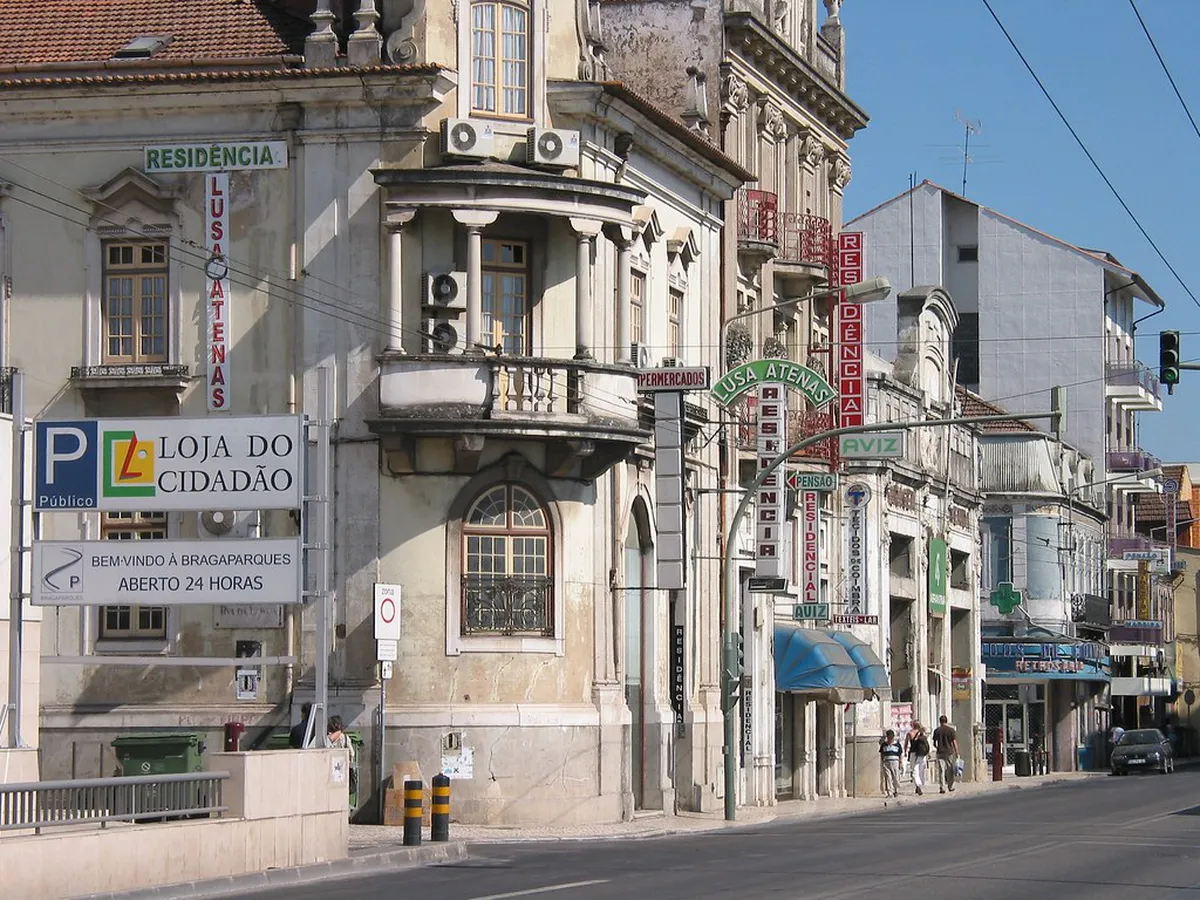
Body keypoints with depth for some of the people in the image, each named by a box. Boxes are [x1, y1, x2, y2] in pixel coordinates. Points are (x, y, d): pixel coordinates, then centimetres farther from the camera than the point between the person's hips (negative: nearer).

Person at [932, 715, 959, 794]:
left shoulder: (936, 731, 2)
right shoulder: (951, 730, -3)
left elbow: (934, 744, 6)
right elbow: (954, 743, -5)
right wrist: (957, 753, 2)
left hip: (940, 752, 1)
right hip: (950, 752, -1)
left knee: (941, 771, -1)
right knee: (950, 771, 11)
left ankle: (942, 788, -9)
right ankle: (950, 787, 18)